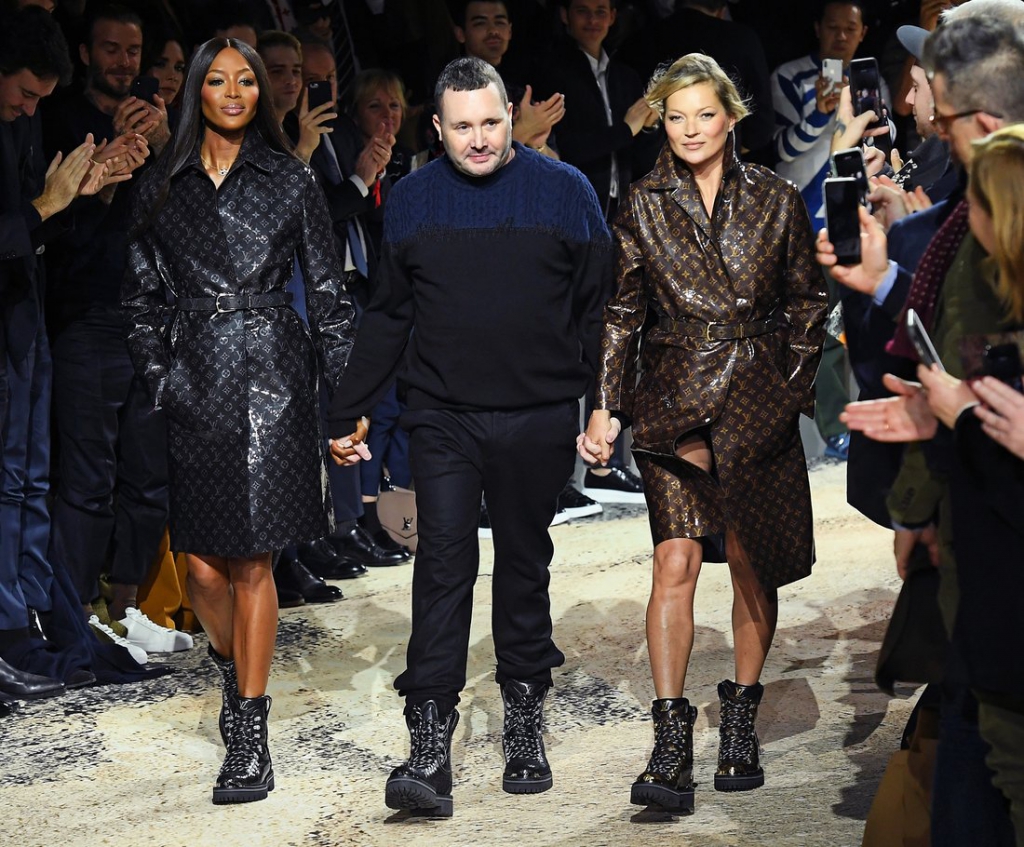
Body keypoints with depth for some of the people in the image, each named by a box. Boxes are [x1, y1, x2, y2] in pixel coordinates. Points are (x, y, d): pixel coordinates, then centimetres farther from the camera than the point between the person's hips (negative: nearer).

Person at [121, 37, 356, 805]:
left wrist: (345, 387, -1)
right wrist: (157, 380, 2)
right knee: (204, 563, 1)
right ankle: (234, 675, 31)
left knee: (252, 560, -5)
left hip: (270, 376, -2)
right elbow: (144, 296, 13)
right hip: (195, 381, 2)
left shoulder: (292, 180, 5)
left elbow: (328, 292, 5)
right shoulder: (162, 189, 10)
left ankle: (251, 736, 1)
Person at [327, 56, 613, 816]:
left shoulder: (565, 191, -1)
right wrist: (350, 412, 11)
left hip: (537, 419, 0)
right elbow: (387, 317, 13)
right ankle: (429, 745, -12)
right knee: (444, 563, -8)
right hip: (443, 418, 1)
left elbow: (600, 307, 1)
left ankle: (525, 719, 24)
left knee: (526, 565, 11)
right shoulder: (412, 200, 5)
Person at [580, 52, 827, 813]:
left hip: (758, 399, 1)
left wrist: (791, 386, 3)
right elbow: (621, 313, 7)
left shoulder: (777, 201, 4)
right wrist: (606, 407, 0)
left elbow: (808, 304, 11)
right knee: (676, 560, -12)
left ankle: (742, 723, 21)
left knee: (752, 566, 5)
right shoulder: (644, 207, 4)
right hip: (674, 398, -1)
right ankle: (671, 745, -14)